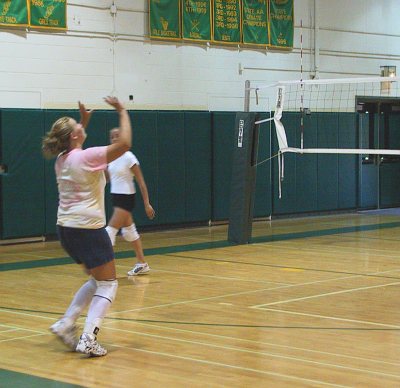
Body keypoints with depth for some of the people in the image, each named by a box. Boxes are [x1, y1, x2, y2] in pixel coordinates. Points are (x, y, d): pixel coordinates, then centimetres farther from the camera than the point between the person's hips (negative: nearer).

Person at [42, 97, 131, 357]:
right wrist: (123, 112, -9)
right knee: (108, 285, 1)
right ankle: (88, 339, -11)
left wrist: (85, 121, 26)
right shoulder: (86, 157, -16)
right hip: (88, 228, -8)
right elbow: (124, 144, -19)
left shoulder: (62, 159, 8)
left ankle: (66, 324, 14)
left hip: (66, 228, 8)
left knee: (97, 280, 22)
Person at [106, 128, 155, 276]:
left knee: (110, 231, -13)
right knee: (130, 231, 14)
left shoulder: (129, 157, -15)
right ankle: (142, 264, 24)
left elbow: (141, 182, -13)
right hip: (116, 197, 8)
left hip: (126, 198, -8)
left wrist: (147, 204, -14)